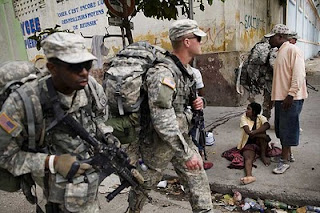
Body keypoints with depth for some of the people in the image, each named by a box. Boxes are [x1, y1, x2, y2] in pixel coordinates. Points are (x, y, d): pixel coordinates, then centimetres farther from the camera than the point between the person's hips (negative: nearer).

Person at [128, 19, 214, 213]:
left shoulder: (187, 70, 3)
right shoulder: (163, 74, -27)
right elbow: (163, 121, -31)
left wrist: (196, 103, -4)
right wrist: (186, 154, -27)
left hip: (182, 137, 7)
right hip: (159, 142, -7)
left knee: (198, 181, 9)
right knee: (144, 184, 18)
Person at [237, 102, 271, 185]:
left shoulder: (261, 118, -1)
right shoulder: (244, 117, -4)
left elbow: (267, 125, -27)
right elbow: (248, 132, -21)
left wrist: (253, 132, -34)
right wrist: (261, 134, -21)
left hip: (261, 144, 2)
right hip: (248, 144, -2)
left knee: (262, 136, -29)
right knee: (248, 158, -32)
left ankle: (263, 156, -17)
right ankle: (249, 176, -57)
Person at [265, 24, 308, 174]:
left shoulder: (292, 50, -12)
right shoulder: (281, 52, 17)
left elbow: (299, 74, -20)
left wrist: (291, 94, -23)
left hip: (291, 98, -9)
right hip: (280, 97, 9)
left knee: (288, 129, -2)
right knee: (281, 128, 15)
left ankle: (284, 161, 7)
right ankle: (286, 153, 30)